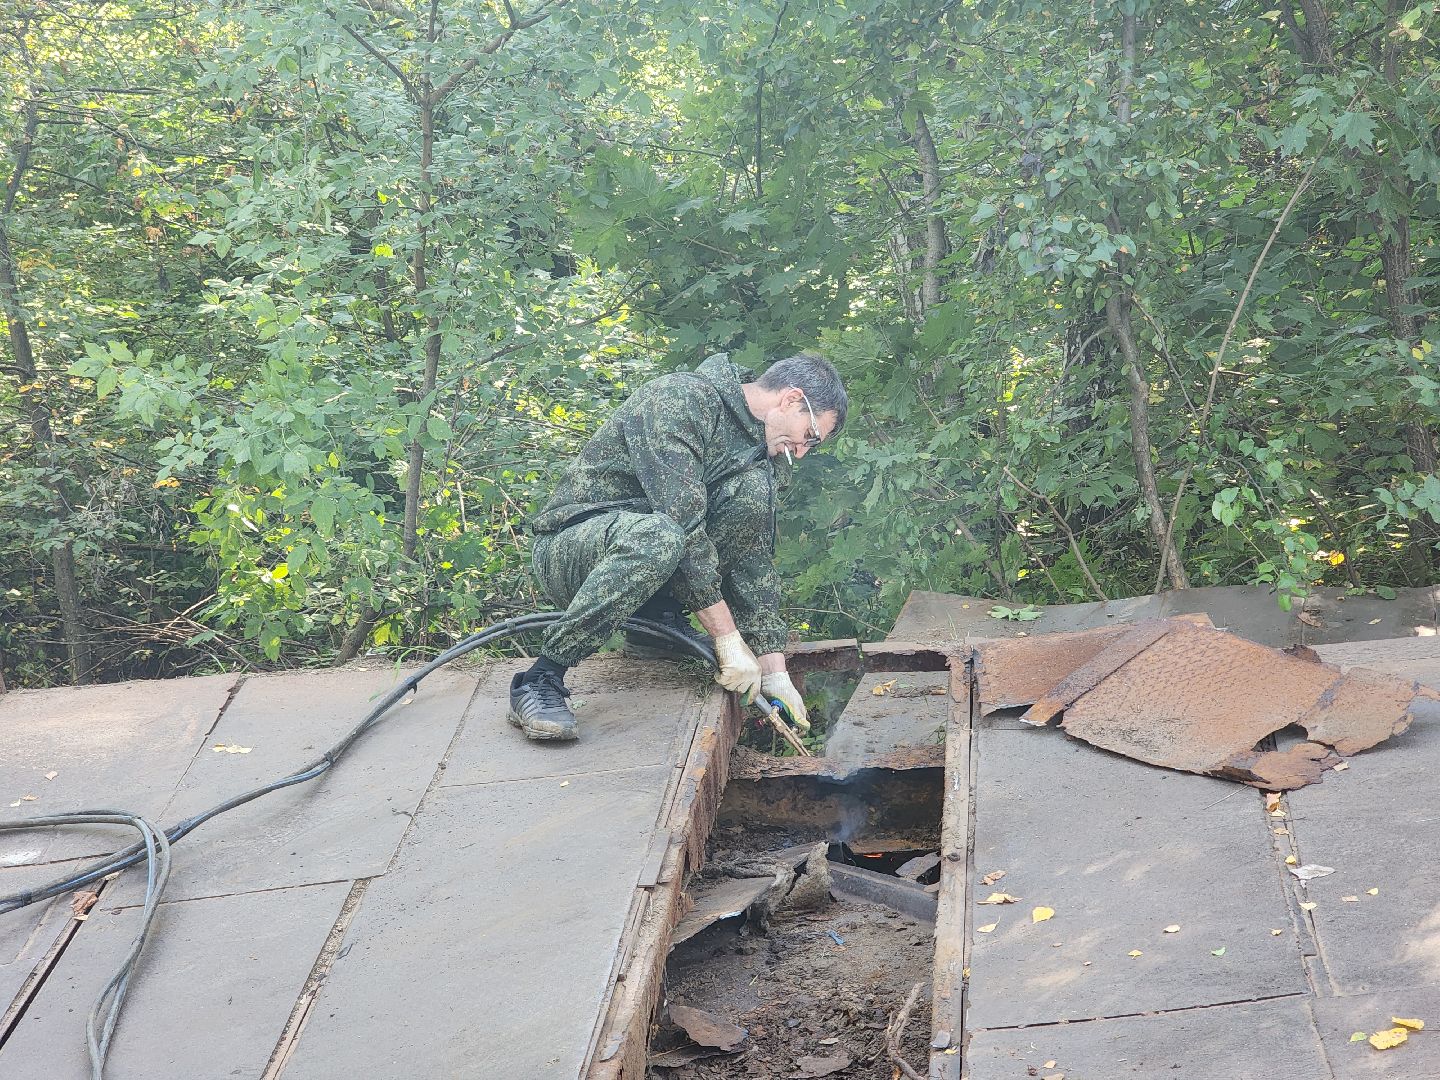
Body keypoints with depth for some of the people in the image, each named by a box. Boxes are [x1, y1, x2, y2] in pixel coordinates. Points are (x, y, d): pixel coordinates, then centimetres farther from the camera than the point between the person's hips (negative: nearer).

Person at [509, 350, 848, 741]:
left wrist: (774, 669, -3)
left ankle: (657, 622, -4)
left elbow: (754, 558, 6)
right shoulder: (681, 398, -19)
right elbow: (681, 522, -28)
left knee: (751, 489, -14)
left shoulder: (755, 454, 8)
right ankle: (541, 679, -29)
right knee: (656, 536, -41)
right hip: (567, 545, -7)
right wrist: (727, 638, -27)